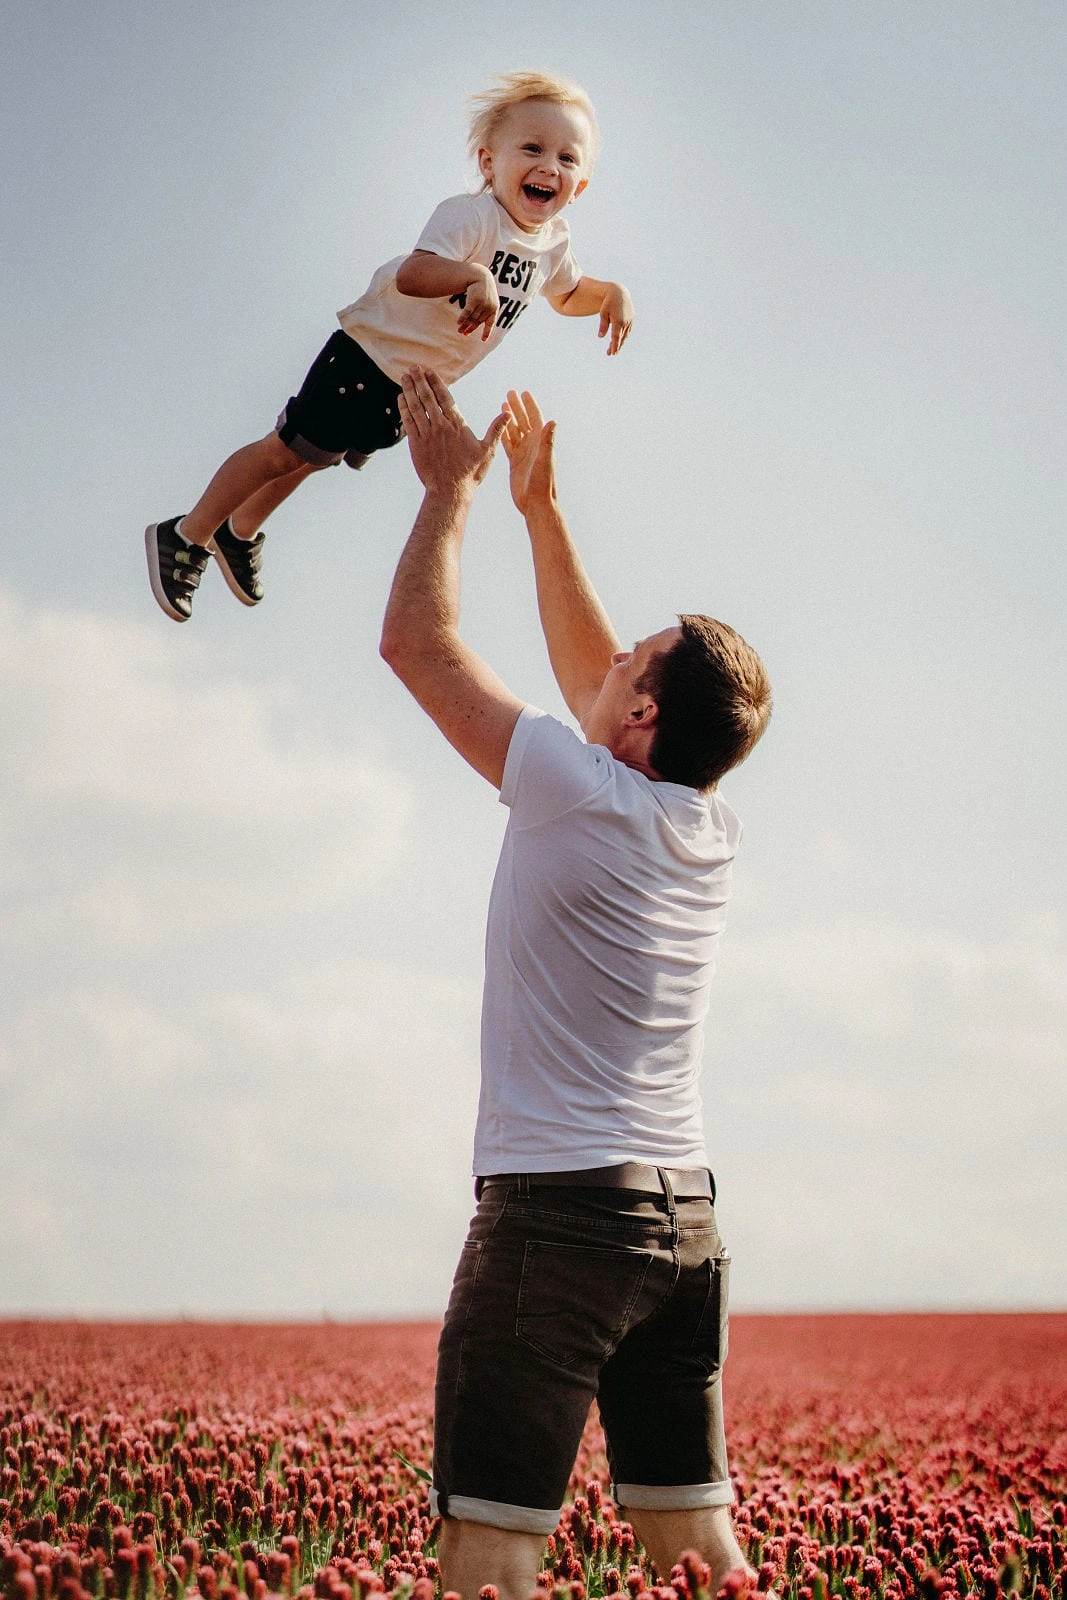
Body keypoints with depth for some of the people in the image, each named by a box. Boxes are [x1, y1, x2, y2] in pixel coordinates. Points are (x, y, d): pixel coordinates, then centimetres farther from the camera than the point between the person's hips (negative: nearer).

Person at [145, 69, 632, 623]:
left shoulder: (553, 240, -4)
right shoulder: (470, 214, -29)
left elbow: (568, 293, 19)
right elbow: (412, 275, -46)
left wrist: (612, 292, 0)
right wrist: (473, 275, -63)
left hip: (412, 391, 7)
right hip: (368, 359, -7)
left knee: (313, 457, 23)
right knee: (287, 451, 0)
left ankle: (240, 534, 42)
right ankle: (185, 537, 16)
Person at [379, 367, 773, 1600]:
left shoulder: (581, 795, -10)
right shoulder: (710, 832, 10)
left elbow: (417, 642, 0)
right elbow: (588, 677, 25)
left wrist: (451, 486, 12)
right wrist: (537, 503, 28)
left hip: (557, 1210, -8)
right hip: (684, 1219, 8)